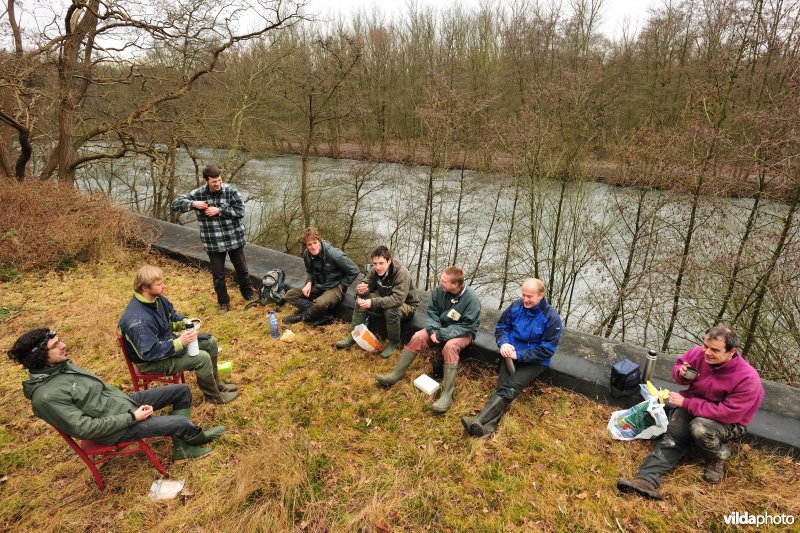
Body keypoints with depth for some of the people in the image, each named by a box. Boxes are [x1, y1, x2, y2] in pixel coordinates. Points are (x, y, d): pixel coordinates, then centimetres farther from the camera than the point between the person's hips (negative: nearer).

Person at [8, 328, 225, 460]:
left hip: (122, 402, 8)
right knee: (182, 423, -15)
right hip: (116, 427, -8)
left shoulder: (62, 365, 0)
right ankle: (198, 437, 22)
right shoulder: (46, 397, -26)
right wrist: (132, 417, -21)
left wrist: (126, 401, 3)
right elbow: (86, 428, -24)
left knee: (182, 390, 6)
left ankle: (182, 446, 13)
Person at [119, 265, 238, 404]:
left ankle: (216, 383, 24)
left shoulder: (157, 298, -7)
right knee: (202, 358, -22)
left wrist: (185, 321, -10)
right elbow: (149, 352, -33)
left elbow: (172, 316, 10)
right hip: (151, 361, -9)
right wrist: (179, 342, -34)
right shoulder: (137, 320, -34)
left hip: (166, 342, 9)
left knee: (210, 342, 7)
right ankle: (214, 396, 2)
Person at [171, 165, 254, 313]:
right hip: (213, 243, 1)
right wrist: (193, 204, -17)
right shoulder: (198, 194, -5)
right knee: (218, 275, 12)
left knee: (242, 269, 15)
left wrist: (219, 210, -19)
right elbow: (175, 204, 0)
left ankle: (249, 294, 39)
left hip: (234, 239, -1)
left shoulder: (231, 190, -8)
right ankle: (223, 302, 31)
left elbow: (240, 211, -14)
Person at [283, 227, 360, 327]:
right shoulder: (306, 254, -4)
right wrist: (309, 283, -5)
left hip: (335, 288, -7)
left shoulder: (334, 254, -23)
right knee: (290, 295, -8)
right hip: (318, 286, 7)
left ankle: (303, 315, -4)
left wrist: (340, 286, -12)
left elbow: (354, 271, -16)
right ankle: (322, 315, -17)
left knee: (320, 304, -39)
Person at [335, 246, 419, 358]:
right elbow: (368, 285, -3)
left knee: (391, 311, -38)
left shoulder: (402, 273, -32)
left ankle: (394, 342, -11)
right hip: (385, 300, 6)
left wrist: (373, 302, -43)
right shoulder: (375, 270, -13)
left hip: (406, 304, -6)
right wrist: (362, 289, -29)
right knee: (361, 300, -14)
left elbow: (398, 299, -39)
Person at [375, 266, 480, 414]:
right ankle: (396, 374, -6)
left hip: (463, 333, -5)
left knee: (450, 346, -37)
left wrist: (441, 334, -30)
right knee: (418, 337, -17)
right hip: (441, 327, 5)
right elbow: (432, 312, -2)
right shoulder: (439, 290, -13)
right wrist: (434, 330, -21)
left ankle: (447, 395, -33)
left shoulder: (471, 299, -26)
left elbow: (467, 327, -25)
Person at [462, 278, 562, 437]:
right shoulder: (516, 306, -3)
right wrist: (504, 343, -12)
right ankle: (488, 426, -39)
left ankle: (478, 422, -40)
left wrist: (519, 355, -20)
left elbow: (547, 350, -14)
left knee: (511, 388, -25)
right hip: (512, 353, 4)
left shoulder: (552, 318, -13)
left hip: (535, 360, -4)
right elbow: (501, 327, 10)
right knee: (502, 386, -21)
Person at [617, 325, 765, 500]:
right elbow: (679, 364, 8)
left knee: (699, 427, -36)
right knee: (672, 436, -22)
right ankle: (647, 479, -34)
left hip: (729, 422, -4)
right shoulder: (699, 353, -14)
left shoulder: (747, 378, -28)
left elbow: (728, 413, -30)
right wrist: (681, 373, -18)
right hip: (693, 404, 4)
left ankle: (718, 458, -3)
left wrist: (685, 403, -28)